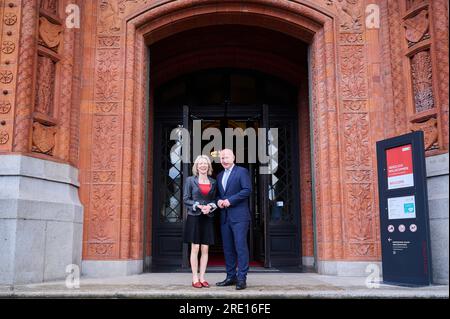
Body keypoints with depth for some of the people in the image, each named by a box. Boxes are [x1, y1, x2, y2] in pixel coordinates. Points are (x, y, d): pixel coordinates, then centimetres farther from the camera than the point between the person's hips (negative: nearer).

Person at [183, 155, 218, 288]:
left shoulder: (213, 182, 10)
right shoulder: (190, 180, 2)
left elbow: (215, 200, 11)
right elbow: (185, 199, -1)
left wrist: (210, 206, -10)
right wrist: (198, 206, -14)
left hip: (208, 218, 3)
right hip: (194, 217, -3)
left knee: (205, 249, 3)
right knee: (195, 248, -1)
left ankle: (202, 278, 11)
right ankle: (195, 278, 5)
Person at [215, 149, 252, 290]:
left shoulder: (242, 171, -1)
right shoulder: (220, 175, 20)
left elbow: (247, 190, -12)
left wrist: (230, 200, -15)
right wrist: (219, 201, 1)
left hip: (239, 216, -7)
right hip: (225, 217, 7)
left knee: (241, 246, -8)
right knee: (228, 248, 9)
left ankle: (242, 278, -5)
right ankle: (231, 277, 16)